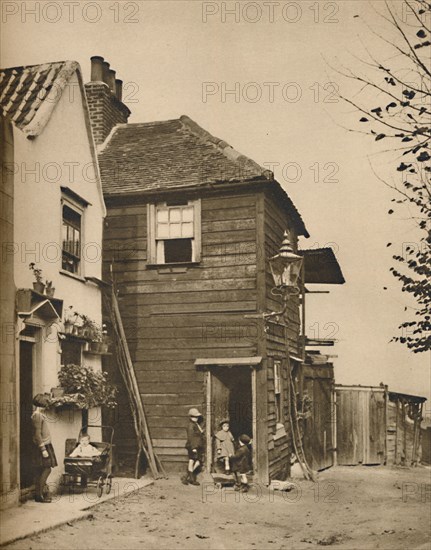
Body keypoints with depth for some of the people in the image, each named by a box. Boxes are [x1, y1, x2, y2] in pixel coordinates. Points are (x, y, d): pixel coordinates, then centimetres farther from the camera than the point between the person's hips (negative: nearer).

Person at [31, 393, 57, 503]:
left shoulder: (41, 415, 16)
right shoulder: (37, 416, -15)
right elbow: (37, 434, -20)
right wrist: (43, 449, -22)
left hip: (46, 445, 10)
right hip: (42, 446, -10)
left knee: (41, 471, 10)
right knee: (46, 469, -11)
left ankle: (40, 492, 13)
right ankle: (39, 495, -9)